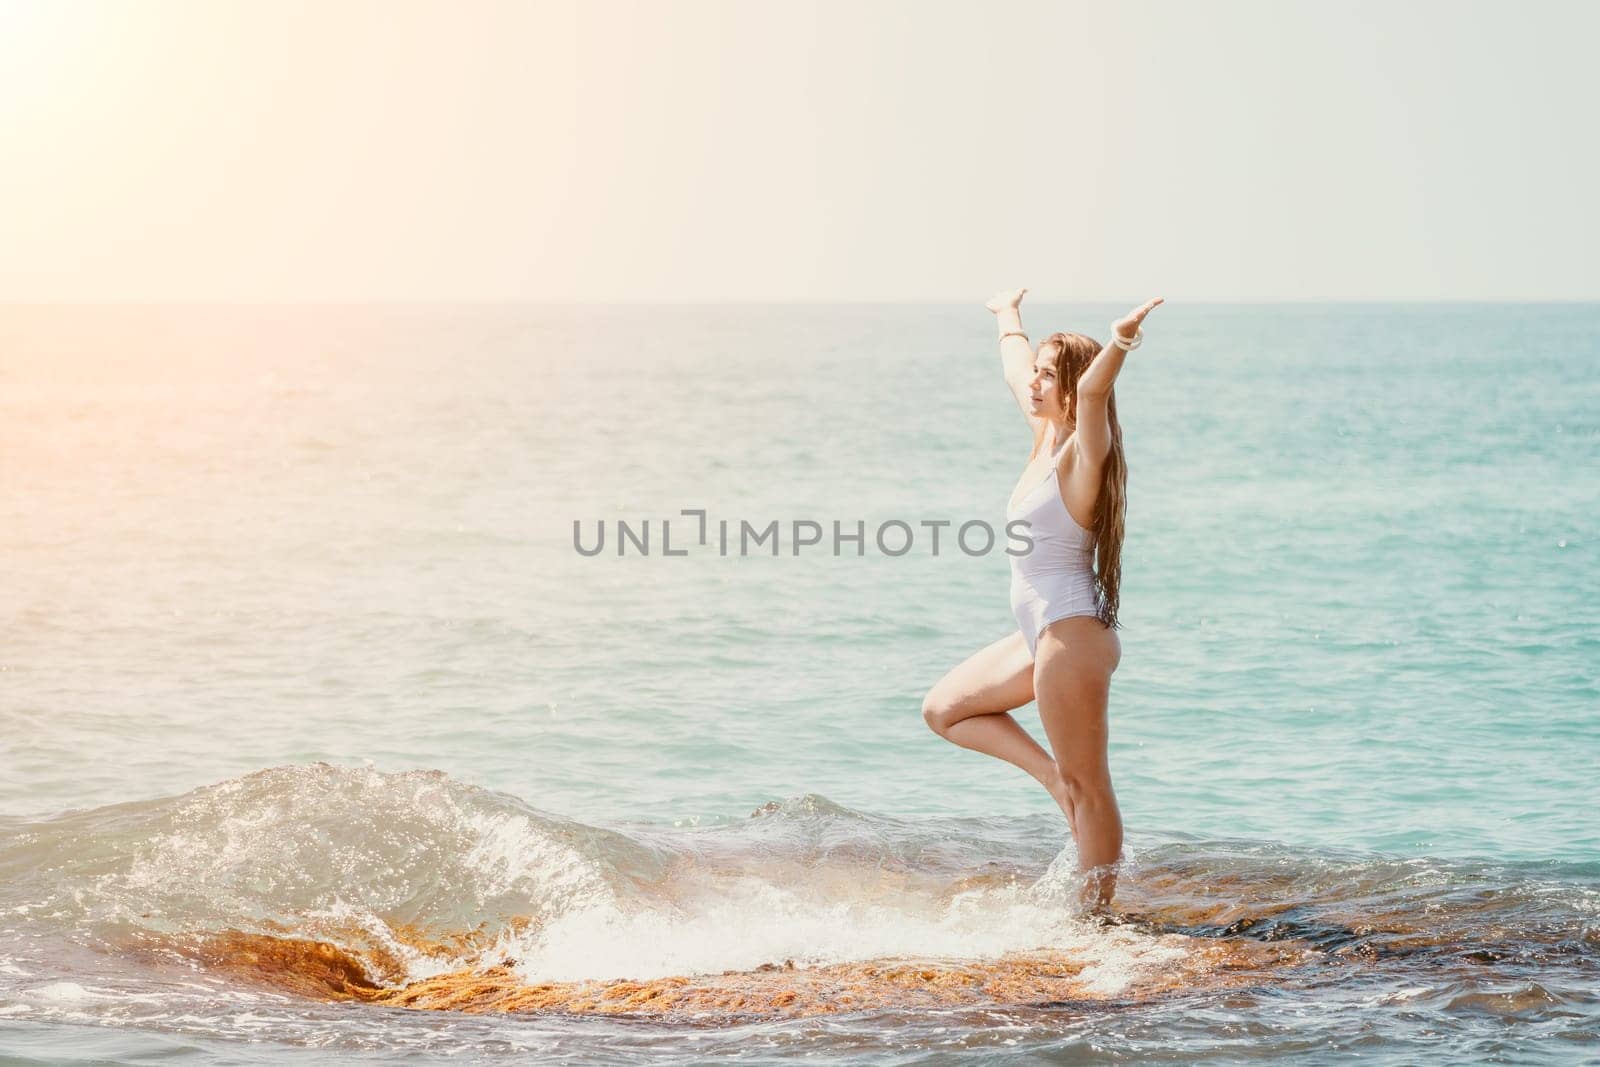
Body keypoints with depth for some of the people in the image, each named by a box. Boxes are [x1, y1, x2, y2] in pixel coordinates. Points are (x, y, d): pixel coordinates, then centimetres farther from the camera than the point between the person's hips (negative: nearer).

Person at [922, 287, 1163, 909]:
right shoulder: (1046, 436, 10)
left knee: (1089, 786, -3)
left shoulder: (1083, 451, -14)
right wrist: (1009, 320, 45)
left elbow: (1090, 390, -36)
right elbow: (1016, 371, 29)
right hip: (1043, 636, 10)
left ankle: (1097, 913, 3)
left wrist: (1119, 344, -53)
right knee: (945, 710, 20)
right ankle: (1056, 779, 13)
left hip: (1073, 637, -10)